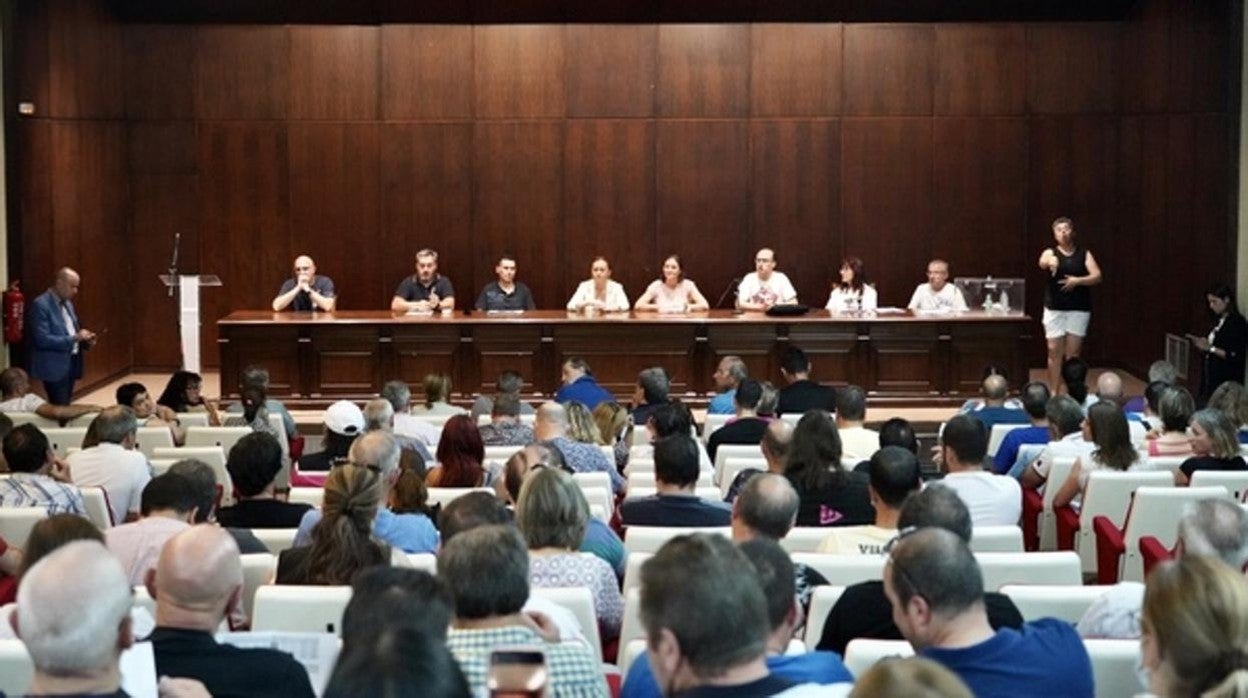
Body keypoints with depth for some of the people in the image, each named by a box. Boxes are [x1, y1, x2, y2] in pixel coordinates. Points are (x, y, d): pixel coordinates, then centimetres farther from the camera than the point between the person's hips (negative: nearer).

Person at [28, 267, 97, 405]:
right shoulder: (41, 304, -15)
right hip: (55, 367, -9)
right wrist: (75, 338, -22)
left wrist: (84, 340, 0)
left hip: (71, 363, 9)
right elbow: (42, 339, -22)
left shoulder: (67, 303, 13)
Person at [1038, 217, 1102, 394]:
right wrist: (1049, 263, -45)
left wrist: (1078, 281, -19)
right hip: (1054, 308, 0)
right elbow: (1042, 263, -21)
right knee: (1054, 351, -1)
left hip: (1079, 309, 0)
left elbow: (1097, 277, -2)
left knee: (1073, 353, 2)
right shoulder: (1050, 253, 3)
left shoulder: (1084, 254, 7)